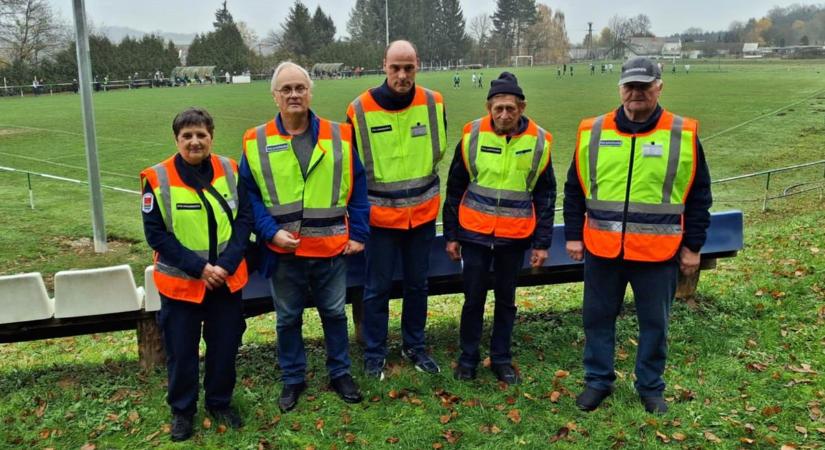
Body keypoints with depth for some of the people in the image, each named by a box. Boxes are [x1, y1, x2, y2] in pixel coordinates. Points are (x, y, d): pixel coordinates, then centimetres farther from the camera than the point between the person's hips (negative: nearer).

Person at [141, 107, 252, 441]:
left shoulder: (230, 170, -3)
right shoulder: (158, 179, -12)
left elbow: (244, 218, -2)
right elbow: (156, 234, -10)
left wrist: (226, 264, -13)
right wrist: (199, 267, -16)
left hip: (228, 280, 2)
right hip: (180, 282, -2)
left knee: (225, 346, 13)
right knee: (181, 350, 10)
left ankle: (220, 402, 35)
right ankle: (182, 410, 32)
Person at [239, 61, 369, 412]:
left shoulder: (339, 136, -2)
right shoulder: (255, 141, -3)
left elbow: (357, 189, 2)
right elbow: (249, 195, -1)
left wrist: (358, 233, -3)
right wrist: (271, 232, -13)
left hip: (332, 249, 0)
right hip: (283, 252, 0)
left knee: (335, 313, 15)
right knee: (288, 318, 14)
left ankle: (340, 373, 34)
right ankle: (292, 379, 33)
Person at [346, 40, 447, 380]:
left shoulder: (434, 103, -5)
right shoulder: (360, 109, -13)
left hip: (423, 212, 3)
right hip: (380, 214, -3)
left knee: (417, 284, 15)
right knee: (377, 288, 7)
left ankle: (414, 346, 33)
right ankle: (374, 353, 24)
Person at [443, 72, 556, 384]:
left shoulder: (539, 141, -5)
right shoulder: (472, 135, -7)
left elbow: (545, 196, 3)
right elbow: (455, 189, 2)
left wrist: (542, 242, 1)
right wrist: (451, 235, 3)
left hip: (515, 237, 1)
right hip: (474, 233, 0)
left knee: (506, 299, 12)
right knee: (474, 298, 8)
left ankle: (501, 358, 28)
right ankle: (468, 357, 25)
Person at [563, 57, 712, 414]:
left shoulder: (684, 134, -2)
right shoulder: (592, 132, 2)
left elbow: (699, 196, 3)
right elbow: (574, 189, 8)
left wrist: (693, 246, 1)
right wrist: (573, 235, 5)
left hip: (659, 252, -1)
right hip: (601, 250, 1)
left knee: (654, 322, 11)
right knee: (597, 317, 11)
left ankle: (650, 386, 30)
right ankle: (598, 380, 29)